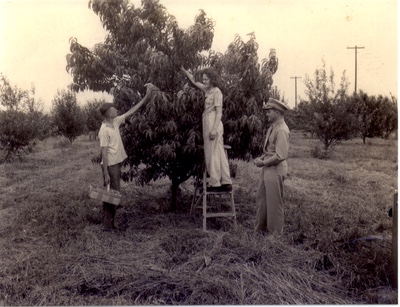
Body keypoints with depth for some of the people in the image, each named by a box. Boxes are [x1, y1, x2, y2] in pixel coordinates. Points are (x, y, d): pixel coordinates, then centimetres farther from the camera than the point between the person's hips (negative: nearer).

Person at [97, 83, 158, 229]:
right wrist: (106, 174, -20)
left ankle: (109, 221, 23)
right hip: (110, 165, -9)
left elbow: (131, 112, 11)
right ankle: (108, 223, 7)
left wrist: (146, 97, 8)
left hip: (117, 163, 9)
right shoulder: (104, 130, -17)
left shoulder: (116, 122, 6)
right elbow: (104, 152, -19)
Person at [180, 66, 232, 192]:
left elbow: (219, 112, -14)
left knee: (212, 153, -6)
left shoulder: (217, 92, -8)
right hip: (208, 124, 8)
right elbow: (194, 82, 31)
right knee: (219, 154, 6)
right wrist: (184, 71, 33)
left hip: (213, 124, -8)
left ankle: (215, 184, -2)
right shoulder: (208, 90, 14)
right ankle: (226, 183, 9)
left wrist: (214, 129, -20)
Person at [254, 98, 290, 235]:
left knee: (274, 203, 3)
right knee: (261, 198, 16)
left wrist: (264, 162, -14)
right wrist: (262, 157, 6)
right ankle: (260, 228, 30)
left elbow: (280, 156, -23)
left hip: (275, 170, -9)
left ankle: (275, 233, 18)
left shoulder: (281, 130, -19)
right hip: (267, 169, 9)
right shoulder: (272, 127, 11)